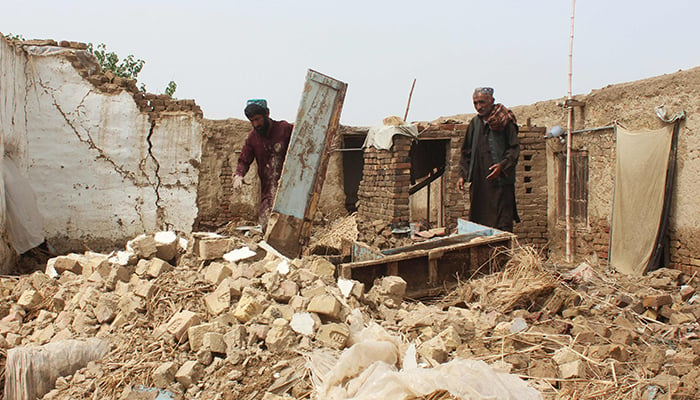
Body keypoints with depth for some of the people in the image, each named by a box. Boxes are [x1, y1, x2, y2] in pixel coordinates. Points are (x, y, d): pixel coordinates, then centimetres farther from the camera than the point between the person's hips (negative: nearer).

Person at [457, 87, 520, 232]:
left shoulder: (505, 122, -4)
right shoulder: (475, 123, 12)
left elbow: (514, 148, -7)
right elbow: (466, 152, 17)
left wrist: (502, 165, -23)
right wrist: (462, 175, 8)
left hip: (500, 181, -5)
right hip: (479, 182, 5)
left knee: (501, 225, -6)